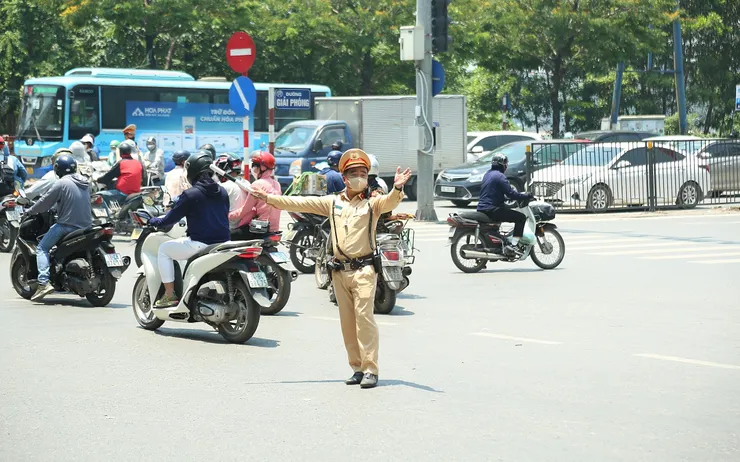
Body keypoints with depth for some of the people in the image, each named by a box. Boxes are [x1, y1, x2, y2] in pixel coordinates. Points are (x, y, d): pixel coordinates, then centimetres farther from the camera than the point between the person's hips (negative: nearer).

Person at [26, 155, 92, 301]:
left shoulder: (62, 183, -11)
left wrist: (30, 211, 9)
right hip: (86, 225, 7)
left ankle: (44, 283, -18)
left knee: (42, 249, -1)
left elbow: (45, 202, -7)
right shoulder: (84, 182, 11)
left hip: (67, 225, -7)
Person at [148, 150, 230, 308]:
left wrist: (153, 221, 15)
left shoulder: (190, 194, -10)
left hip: (200, 244, -7)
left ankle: (170, 295, 6)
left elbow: (170, 219, -5)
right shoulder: (222, 192, 9)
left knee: (164, 249, 12)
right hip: (223, 243, 7)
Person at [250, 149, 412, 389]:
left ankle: (370, 370, -15)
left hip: (364, 268, -5)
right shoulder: (332, 202, 14)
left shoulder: (372, 203, 1)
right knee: (347, 321, 7)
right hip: (340, 270, 5)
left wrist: (397, 189, -42)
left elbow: (391, 202, -19)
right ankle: (357, 368, 14)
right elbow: (300, 203, 16)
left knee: (364, 316, -15)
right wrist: (269, 198, 15)